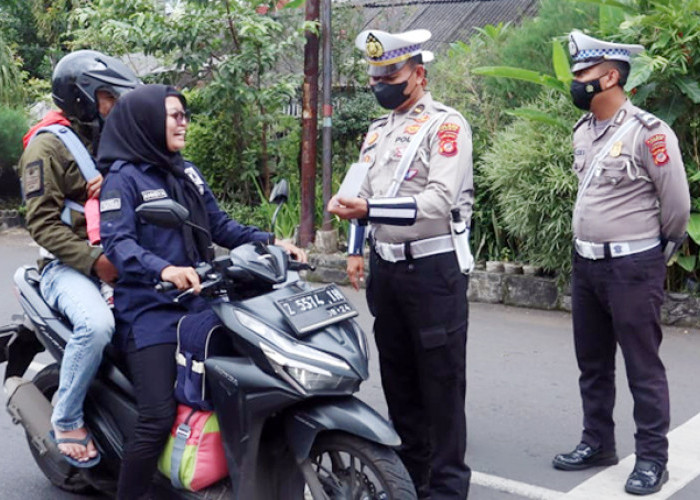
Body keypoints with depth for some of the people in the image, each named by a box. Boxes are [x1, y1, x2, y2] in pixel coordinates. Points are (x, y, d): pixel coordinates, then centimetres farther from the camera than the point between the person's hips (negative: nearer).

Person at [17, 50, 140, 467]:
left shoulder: (110, 141, 19)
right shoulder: (49, 144, -5)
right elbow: (43, 222, -13)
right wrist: (92, 262, -23)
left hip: (115, 257, 7)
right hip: (68, 265, -7)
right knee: (97, 324, -33)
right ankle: (67, 420, -13)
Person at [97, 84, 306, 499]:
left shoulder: (187, 173, 16)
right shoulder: (123, 177, -5)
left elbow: (220, 226, 16)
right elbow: (117, 241, -19)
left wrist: (271, 242, 2)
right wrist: (164, 270, -36)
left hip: (198, 303, 7)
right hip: (151, 311, -7)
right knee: (159, 418, -14)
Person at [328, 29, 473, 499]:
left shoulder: (446, 125, -10)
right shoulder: (378, 130, 15)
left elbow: (439, 201, -21)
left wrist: (369, 210, -27)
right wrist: (356, 249, 12)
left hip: (433, 267, -8)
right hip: (386, 267, 8)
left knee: (441, 380, -1)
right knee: (397, 376, 15)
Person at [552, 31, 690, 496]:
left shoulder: (648, 132, -16)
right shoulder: (583, 131, 7)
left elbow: (677, 203, -10)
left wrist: (658, 250, 2)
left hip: (633, 267, -8)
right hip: (586, 262, 8)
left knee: (643, 368, 1)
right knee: (593, 363, 16)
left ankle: (652, 458, 12)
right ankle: (597, 442, 30)